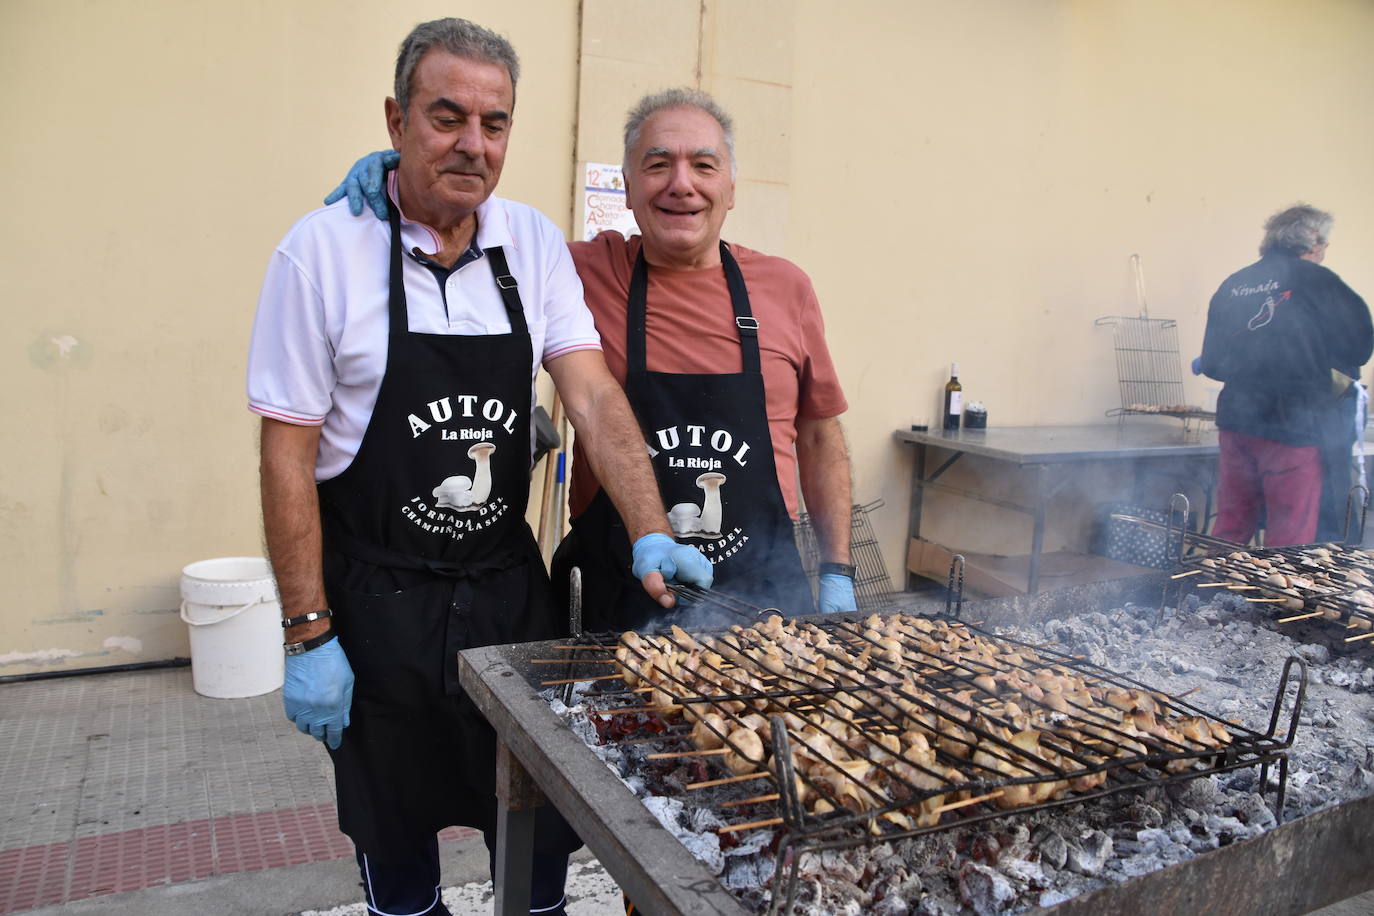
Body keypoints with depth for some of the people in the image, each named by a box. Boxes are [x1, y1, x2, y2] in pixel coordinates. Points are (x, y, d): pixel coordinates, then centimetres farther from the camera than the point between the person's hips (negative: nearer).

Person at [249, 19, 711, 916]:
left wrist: (650, 534, -22)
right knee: (397, 833, 16)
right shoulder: (323, 251, -11)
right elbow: (287, 454, -10)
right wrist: (309, 635, -10)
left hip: (510, 582, 3)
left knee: (541, 830, 16)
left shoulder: (534, 243, 0)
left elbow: (592, 394, -8)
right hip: (378, 598, -3)